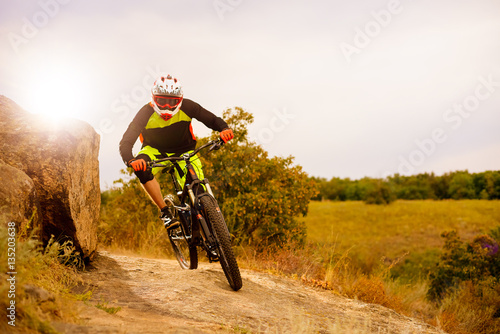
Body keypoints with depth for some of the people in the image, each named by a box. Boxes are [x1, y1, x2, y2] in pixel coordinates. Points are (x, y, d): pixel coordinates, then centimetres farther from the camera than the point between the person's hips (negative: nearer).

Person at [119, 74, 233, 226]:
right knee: (141, 169, -36)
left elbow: (212, 120, -14)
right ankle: (165, 211, -23)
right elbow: (125, 143, -29)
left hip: (183, 151, 1)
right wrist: (131, 161, -51)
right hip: (155, 151, 0)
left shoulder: (187, 107, -21)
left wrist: (224, 129, -39)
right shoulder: (146, 113, -23)